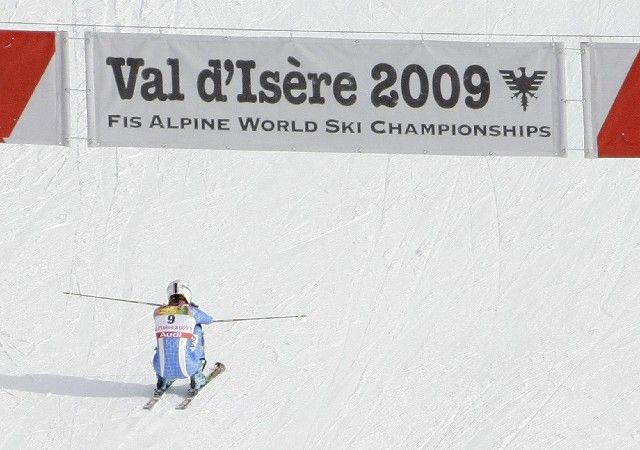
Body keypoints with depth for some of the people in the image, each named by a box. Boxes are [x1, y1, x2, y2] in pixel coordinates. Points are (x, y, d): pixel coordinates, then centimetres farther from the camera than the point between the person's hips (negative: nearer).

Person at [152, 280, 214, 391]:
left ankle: (163, 379, 27)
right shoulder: (191, 311, -2)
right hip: (186, 369, -2)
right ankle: (196, 377, 23)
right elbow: (209, 320, 20)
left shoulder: (158, 312, 5)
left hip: (161, 369, 3)